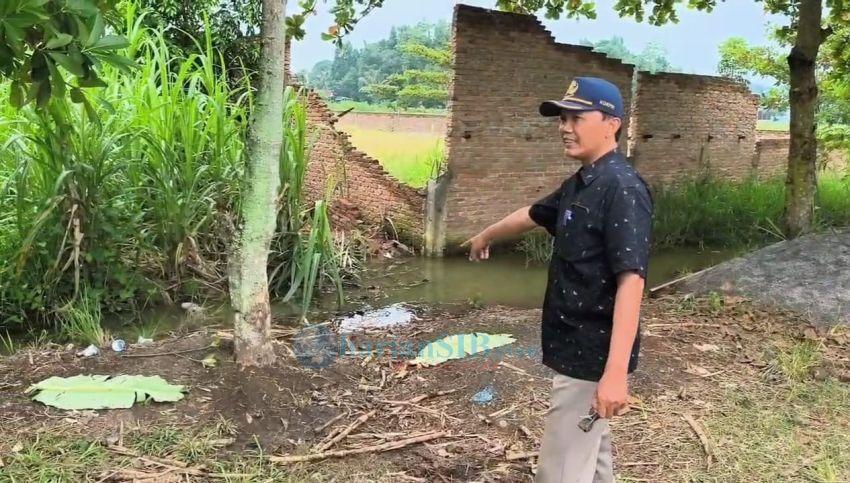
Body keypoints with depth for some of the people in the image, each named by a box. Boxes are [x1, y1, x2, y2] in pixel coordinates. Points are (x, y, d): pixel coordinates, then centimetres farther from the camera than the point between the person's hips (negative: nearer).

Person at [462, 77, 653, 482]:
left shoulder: (623, 188, -19)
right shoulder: (578, 185, 11)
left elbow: (631, 281, -27)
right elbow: (531, 215, 29)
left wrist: (615, 372, -34)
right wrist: (486, 236, 46)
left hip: (593, 357, -10)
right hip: (576, 350, 10)